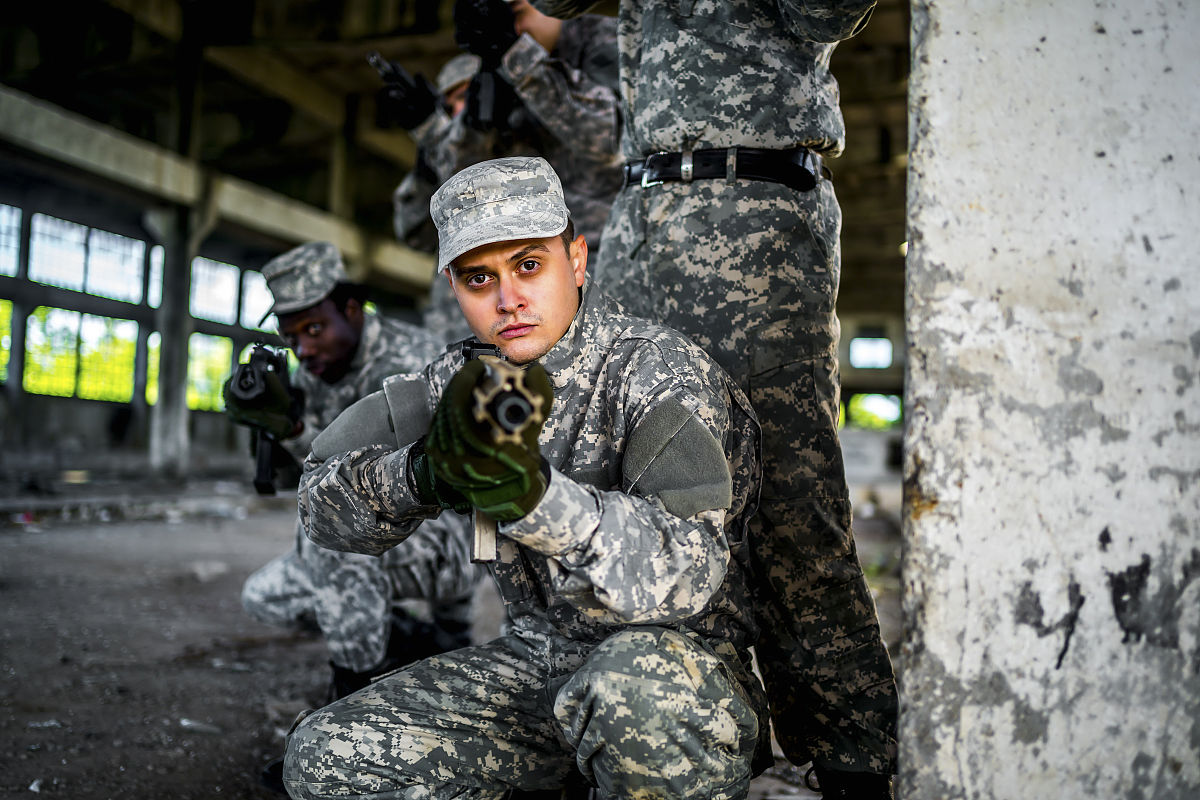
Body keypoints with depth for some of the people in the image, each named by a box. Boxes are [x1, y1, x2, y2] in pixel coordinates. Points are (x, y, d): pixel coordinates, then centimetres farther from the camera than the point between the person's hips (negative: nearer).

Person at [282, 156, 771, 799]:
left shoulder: (660, 372, -17)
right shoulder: (468, 384, 1)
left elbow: (686, 573, -30)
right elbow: (323, 497, -3)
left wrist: (530, 494, -45)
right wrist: (421, 476, -25)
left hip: (685, 658, -5)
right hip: (539, 655, 6)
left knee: (632, 683, -40)